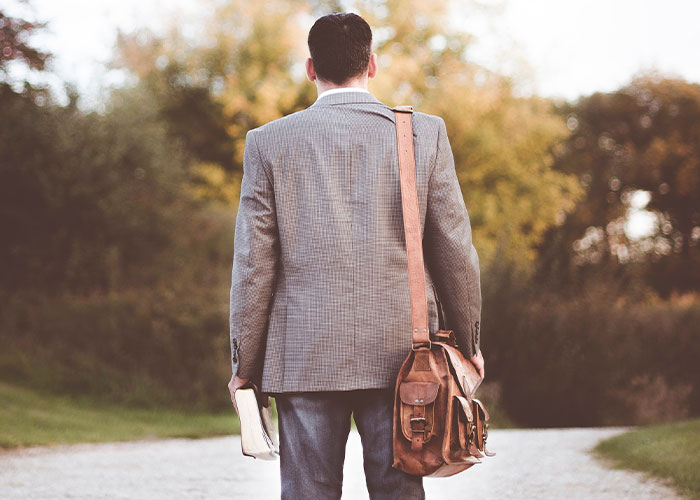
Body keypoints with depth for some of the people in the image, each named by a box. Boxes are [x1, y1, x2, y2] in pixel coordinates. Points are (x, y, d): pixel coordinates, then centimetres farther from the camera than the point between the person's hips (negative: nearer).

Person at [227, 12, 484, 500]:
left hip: (305, 357, 0)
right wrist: (468, 342, 16)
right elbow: (454, 249, 4)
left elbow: (254, 264, 1)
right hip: (401, 352, 1)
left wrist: (245, 363, 9)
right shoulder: (425, 133, 2)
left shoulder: (268, 142, 1)